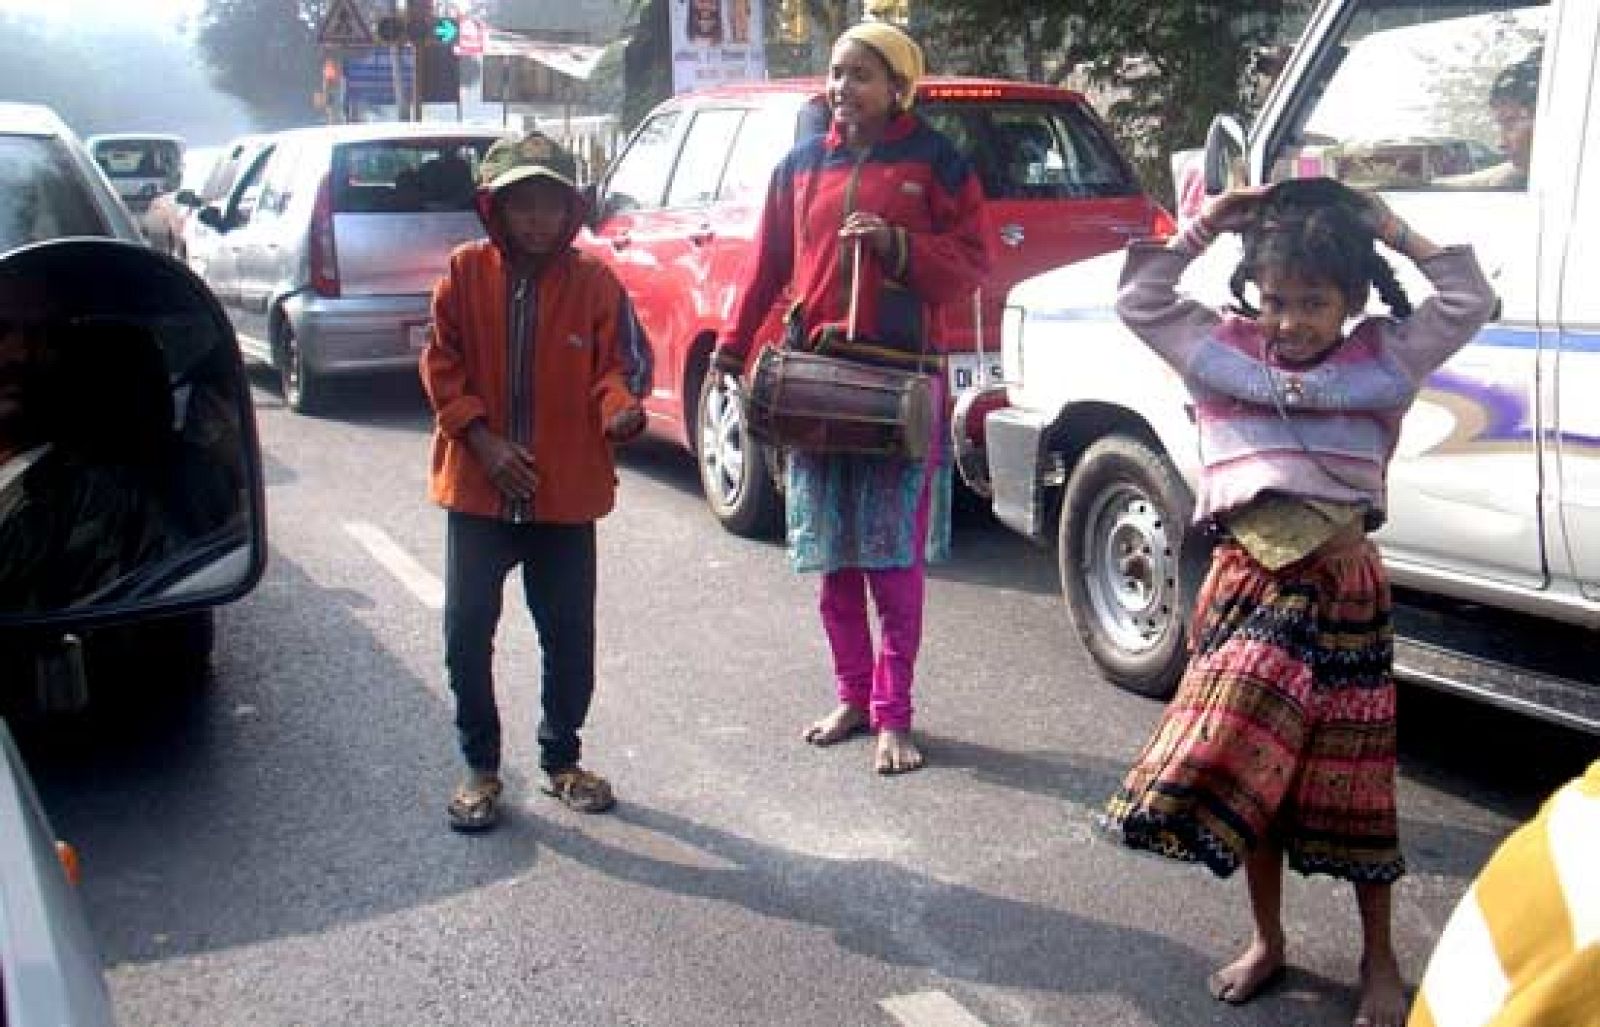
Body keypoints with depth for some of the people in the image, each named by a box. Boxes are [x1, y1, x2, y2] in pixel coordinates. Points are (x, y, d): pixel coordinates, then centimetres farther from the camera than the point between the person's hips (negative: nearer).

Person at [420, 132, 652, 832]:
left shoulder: (593, 281, -2)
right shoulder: (466, 273, 0)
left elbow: (619, 363, -2)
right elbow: (441, 365, 1)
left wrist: (621, 410, -24)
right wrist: (482, 439, -11)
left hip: (567, 490, 0)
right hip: (478, 486, 0)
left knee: (569, 636, 7)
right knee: (467, 632, 1)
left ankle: (561, 759, 28)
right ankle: (479, 765, 20)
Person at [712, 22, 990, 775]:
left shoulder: (936, 164, 2)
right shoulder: (801, 165, 12)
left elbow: (971, 265, -1)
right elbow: (767, 267, 13)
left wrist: (895, 245, -15)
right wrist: (731, 353, 8)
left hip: (901, 380, -3)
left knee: (894, 560, 0)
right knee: (835, 557, 10)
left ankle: (892, 716, 11)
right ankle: (851, 696, 24)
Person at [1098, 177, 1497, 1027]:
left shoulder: (1384, 359, 4)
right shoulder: (1222, 351, 6)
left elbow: (1469, 303, 2)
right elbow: (1139, 300, 6)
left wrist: (1394, 232, 1)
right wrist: (1203, 226, 1)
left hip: (1343, 589, -1)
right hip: (1248, 584, 1)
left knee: (1350, 779, 6)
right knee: (1246, 765, 7)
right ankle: (1266, 942, 26)